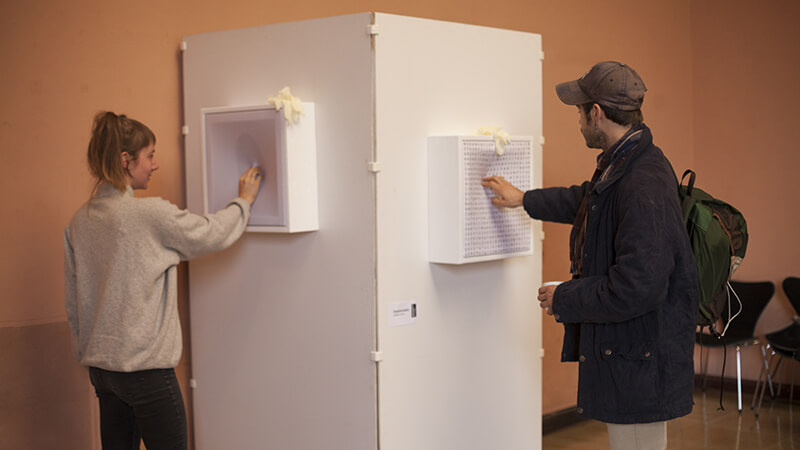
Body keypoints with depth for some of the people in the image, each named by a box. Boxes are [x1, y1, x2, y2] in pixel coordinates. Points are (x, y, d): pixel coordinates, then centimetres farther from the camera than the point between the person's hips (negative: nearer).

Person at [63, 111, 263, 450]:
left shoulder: (79, 222, 5)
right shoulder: (150, 214, -16)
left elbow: (73, 304, 12)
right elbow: (214, 234, -4)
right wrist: (244, 200, 14)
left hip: (101, 367, 7)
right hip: (145, 368, -7)